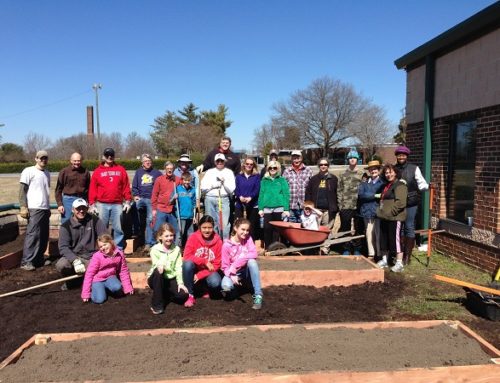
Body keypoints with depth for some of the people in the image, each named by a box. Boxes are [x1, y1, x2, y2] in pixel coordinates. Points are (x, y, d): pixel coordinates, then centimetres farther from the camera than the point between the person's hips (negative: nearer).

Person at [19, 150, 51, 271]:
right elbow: (22, 190, -7)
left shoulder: (47, 173, 16)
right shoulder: (29, 171, -4)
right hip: (34, 208, -7)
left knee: (44, 235, 8)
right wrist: (23, 207, -14)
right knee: (33, 234, -11)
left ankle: (38, 258, 17)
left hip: (45, 208, 7)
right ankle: (26, 261, -6)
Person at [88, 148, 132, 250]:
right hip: (102, 205, 0)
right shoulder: (97, 171, 7)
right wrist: (92, 204, 0)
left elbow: (126, 187, 7)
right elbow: (92, 189, 5)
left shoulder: (121, 170, 9)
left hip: (117, 205, 0)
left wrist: (127, 201, 1)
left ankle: (119, 249, 11)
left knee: (118, 228, 2)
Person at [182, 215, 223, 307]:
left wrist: (199, 275, -18)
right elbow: (187, 257, -19)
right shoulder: (193, 237, -13)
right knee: (187, 263, -32)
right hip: (195, 268, 0)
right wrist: (205, 262, -25)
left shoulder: (218, 241, -12)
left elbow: (217, 264, -10)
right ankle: (190, 296, -18)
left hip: (208, 271, 0)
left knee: (215, 282, -32)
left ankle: (208, 290, 8)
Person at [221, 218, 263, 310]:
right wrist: (232, 276, -29)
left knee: (251, 261, -32)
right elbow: (225, 266, -9)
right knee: (226, 286, -34)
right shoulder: (227, 245, -13)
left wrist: (236, 264, -29)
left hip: (246, 271, 1)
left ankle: (258, 295, -28)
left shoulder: (248, 239, -8)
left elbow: (253, 254, -23)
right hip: (232, 273, -1)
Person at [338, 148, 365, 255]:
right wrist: (340, 203, 0)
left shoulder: (362, 174, 4)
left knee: (359, 229, 5)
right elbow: (339, 190, 8)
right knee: (345, 228, 6)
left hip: (358, 206, -1)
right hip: (345, 206, 1)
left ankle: (357, 249, 17)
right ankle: (346, 249, 17)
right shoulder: (343, 174, 10)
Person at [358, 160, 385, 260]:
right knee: (369, 235, 6)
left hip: (379, 212, -4)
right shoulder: (364, 183, 14)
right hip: (367, 212, 4)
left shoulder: (383, 182, 3)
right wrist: (375, 196, -9)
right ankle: (371, 255, 14)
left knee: (379, 235, -4)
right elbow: (361, 194, -2)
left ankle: (380, 255, 5)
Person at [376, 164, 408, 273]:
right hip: (384, 217, 9)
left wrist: (390, 212, -20)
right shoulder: (387, 185, 19)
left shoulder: (399, 185, -11)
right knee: (384, 239, 14)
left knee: (395, 239, -6)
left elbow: (400, 202, -21)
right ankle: (384, 260, 26)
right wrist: (380, 211, 16)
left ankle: (399, 263, 1)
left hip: (395, 218, -9)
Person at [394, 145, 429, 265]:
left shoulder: (414, 168, -3)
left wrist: (427, 187, -25)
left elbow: (421, 183, -6)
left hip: (411, 202, -3)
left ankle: (408, 255, 12)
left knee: (409, 227, 2)